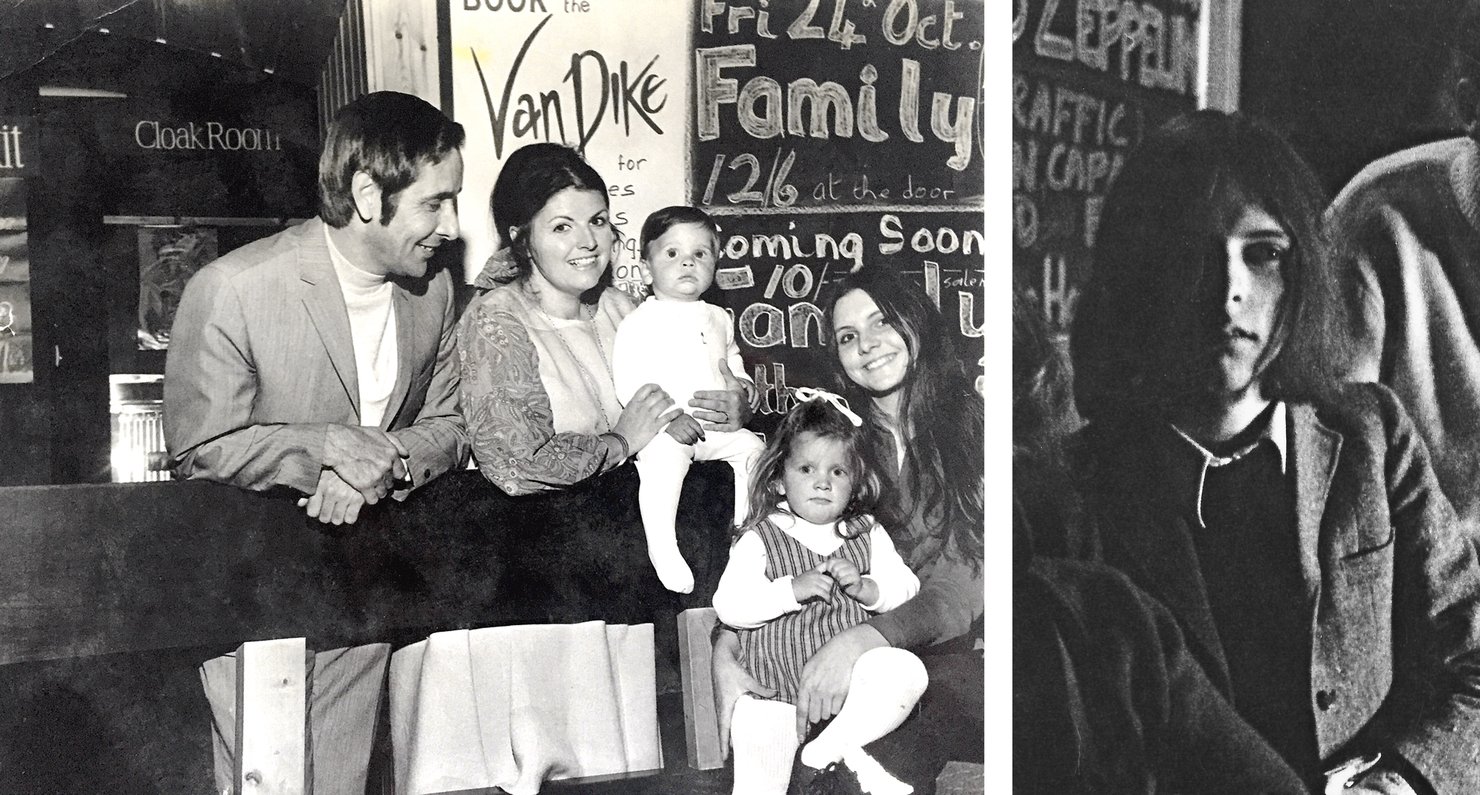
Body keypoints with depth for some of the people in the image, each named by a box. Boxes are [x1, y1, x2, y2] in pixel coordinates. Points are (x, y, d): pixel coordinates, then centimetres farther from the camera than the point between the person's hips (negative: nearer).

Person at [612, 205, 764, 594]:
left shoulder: (718, 318, 16)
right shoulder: (640, 322, -4)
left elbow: (731, 356, 34)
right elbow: (628, 381, -12)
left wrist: (742, 381, 11)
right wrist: (667, 419, -23)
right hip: (665, 430, -6)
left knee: (753, 448, -12)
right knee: (663, 462, -32)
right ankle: (663, 546, -25)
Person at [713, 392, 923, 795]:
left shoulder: (868, 535, 6)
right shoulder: (759, 540, -4)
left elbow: (906, 589, 4)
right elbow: (728, 606, -13)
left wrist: (864, 587, -16)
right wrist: (793, 589, -23)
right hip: (775, 686, -2)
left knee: (906, 671, -25)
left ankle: (833, 744, -18)